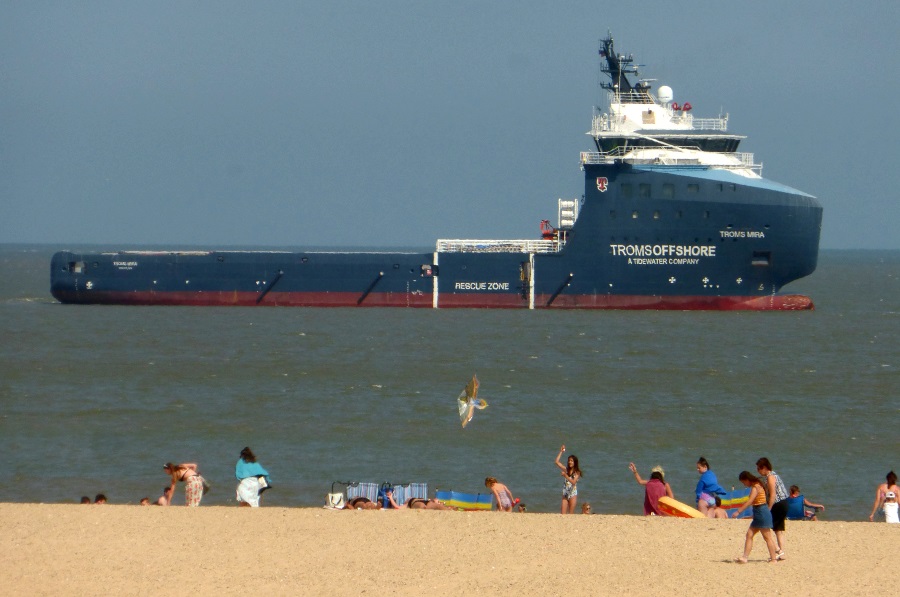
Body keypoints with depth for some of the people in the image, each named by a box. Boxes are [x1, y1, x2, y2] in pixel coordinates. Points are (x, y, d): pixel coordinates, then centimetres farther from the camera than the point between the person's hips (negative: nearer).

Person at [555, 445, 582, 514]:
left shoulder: (577, 472, -4)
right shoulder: (566, 470, 8)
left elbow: (573, 482, -18)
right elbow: (557, 462, 5)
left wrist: (565, 475, -26)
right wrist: (561, 452, 0)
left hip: (573, 494, -4)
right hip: (565, 494, 4)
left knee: (571, 514, -1)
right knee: (563, 513, -3)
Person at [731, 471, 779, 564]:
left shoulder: (756, 487, -16)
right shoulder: (756, 486, 14)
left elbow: (750, 501, -24)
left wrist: (738, 511, -25)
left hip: (762, 513, -10)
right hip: (758, 515, 10)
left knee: (767, 537, -5)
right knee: (749, 535, 6)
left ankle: (774, 559, 0)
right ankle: (744, 557, 4)